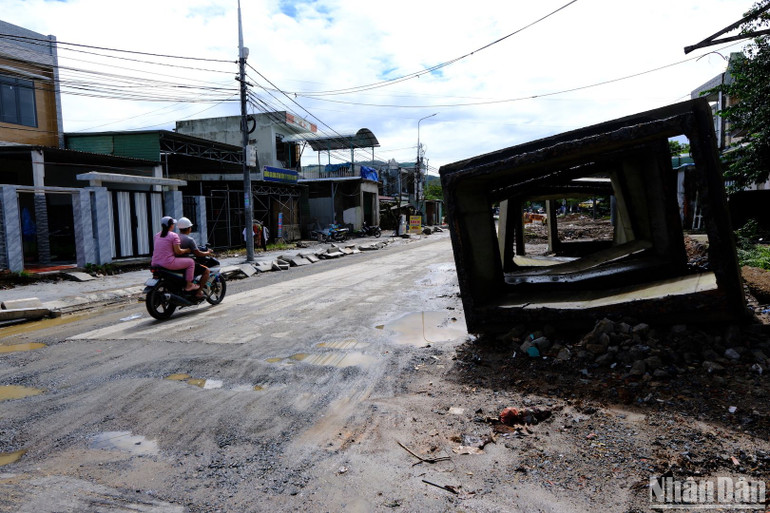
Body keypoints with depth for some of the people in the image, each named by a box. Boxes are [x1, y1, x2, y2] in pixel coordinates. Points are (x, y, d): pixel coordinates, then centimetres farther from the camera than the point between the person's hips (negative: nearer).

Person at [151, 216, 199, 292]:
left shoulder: (156, 235, 14)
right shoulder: (174, 236, -7)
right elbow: (178, 251, -11)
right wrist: (187, 250, 7)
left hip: (155, 263, 8)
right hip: (168, 263, -8)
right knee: (191, 262, 4)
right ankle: (189, 285, 5)